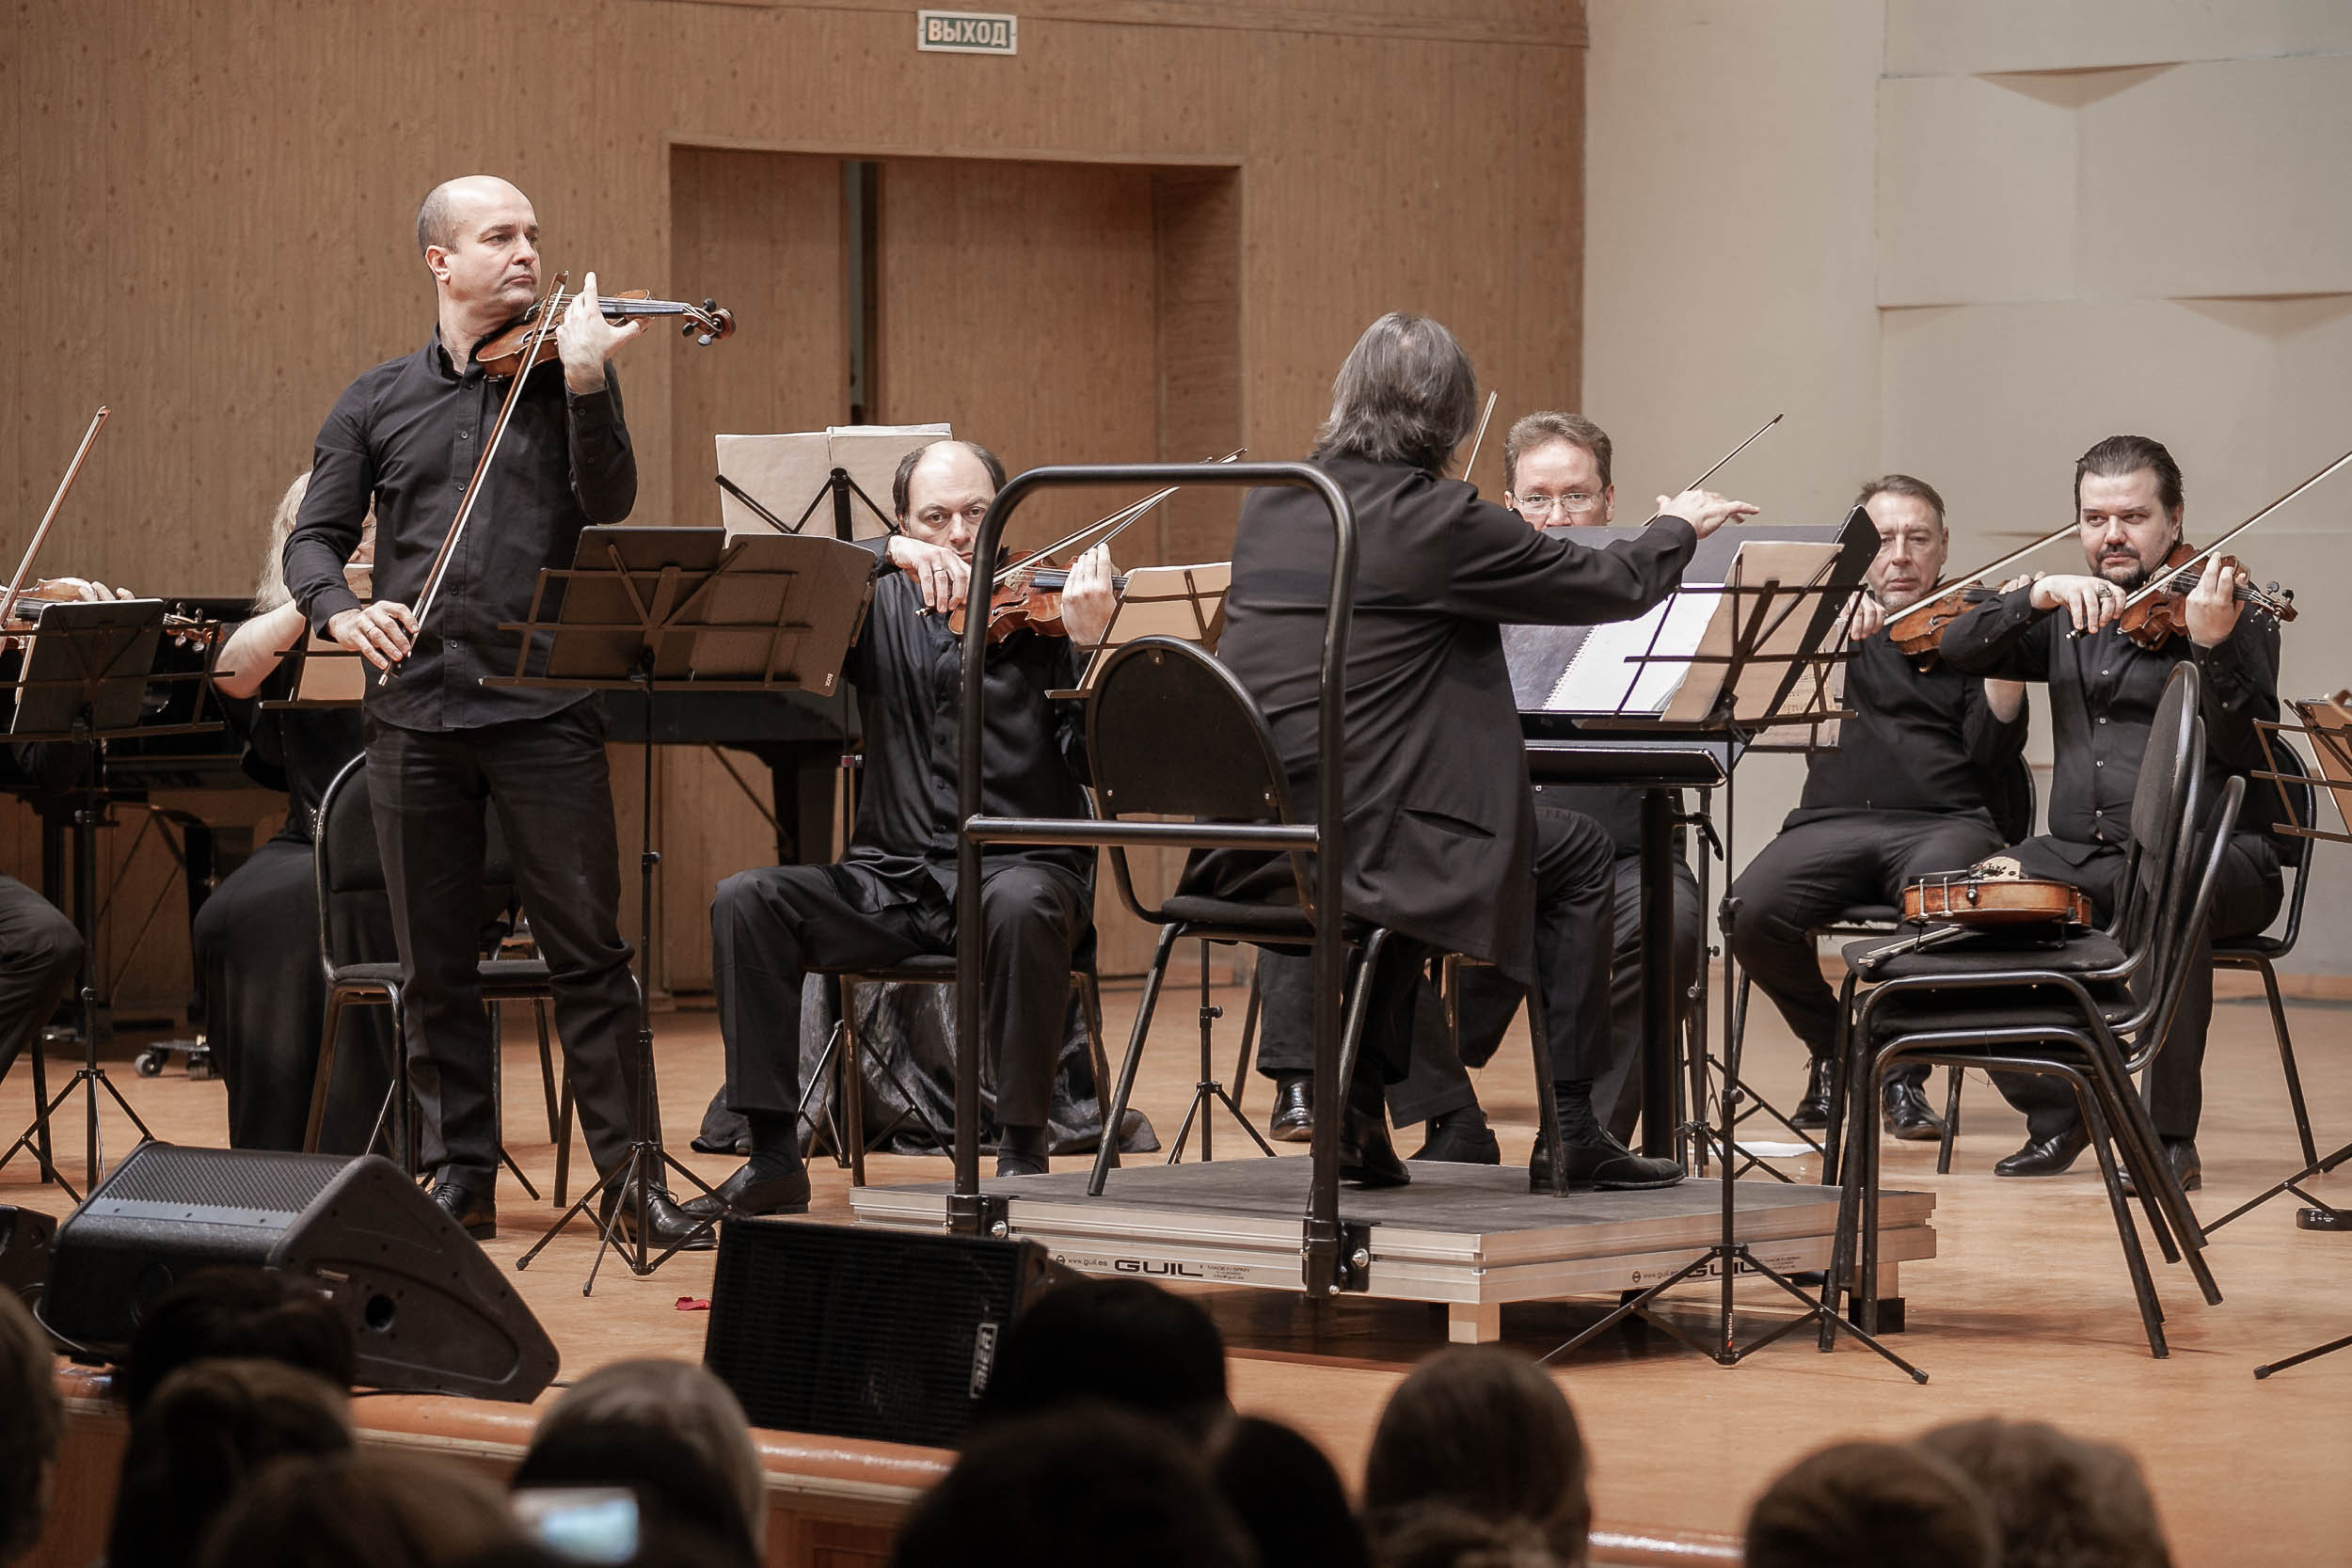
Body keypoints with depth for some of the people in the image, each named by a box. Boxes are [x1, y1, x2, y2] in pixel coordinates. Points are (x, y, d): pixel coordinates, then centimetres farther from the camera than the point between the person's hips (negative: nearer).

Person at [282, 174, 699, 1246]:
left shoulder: (566, 375, 6)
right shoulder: (377, 404, 10)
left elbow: (608, 503, -9)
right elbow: (314, 539, 8)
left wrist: (585, 382, -23)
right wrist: (339, 611, -14)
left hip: (544, 710, -2)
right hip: (416, 708, 2)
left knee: (588, 947, -4)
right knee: (435, 961, 7)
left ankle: (627, 1174, 1)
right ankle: (464, 1173, 17)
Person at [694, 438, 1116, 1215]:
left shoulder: (1039, 608, 0)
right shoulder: (884, 609, 9)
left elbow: (1096, 762, -11)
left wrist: (1089, 646, -28)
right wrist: (887, 557, -20)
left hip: (1021, 865, -3)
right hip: (893, 876, 3)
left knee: (1022, 907, -38)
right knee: (744, 901, -19)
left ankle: (1022, 1150, -25)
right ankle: (773, 1157, -16)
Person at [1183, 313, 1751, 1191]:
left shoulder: (1268, 508, 10)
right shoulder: (1440, 523, -10)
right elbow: (1615, 587, 1)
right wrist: (1679, 528, 24)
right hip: (1350, 842, -7)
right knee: (1578, 856, 14)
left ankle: (1358, 1108, 28)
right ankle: (1568, 1135, 15)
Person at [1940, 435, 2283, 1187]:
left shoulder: (2230, 612, 0)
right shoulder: (2070, 617, 16)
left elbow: (2248, 751, -13)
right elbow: (1958, 650, 3)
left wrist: (2211, 646, -28)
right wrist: (2039, 594, -12)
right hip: (2082, 856, 5)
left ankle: (2172, 1136, -30)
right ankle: (2056, 1116, -4)